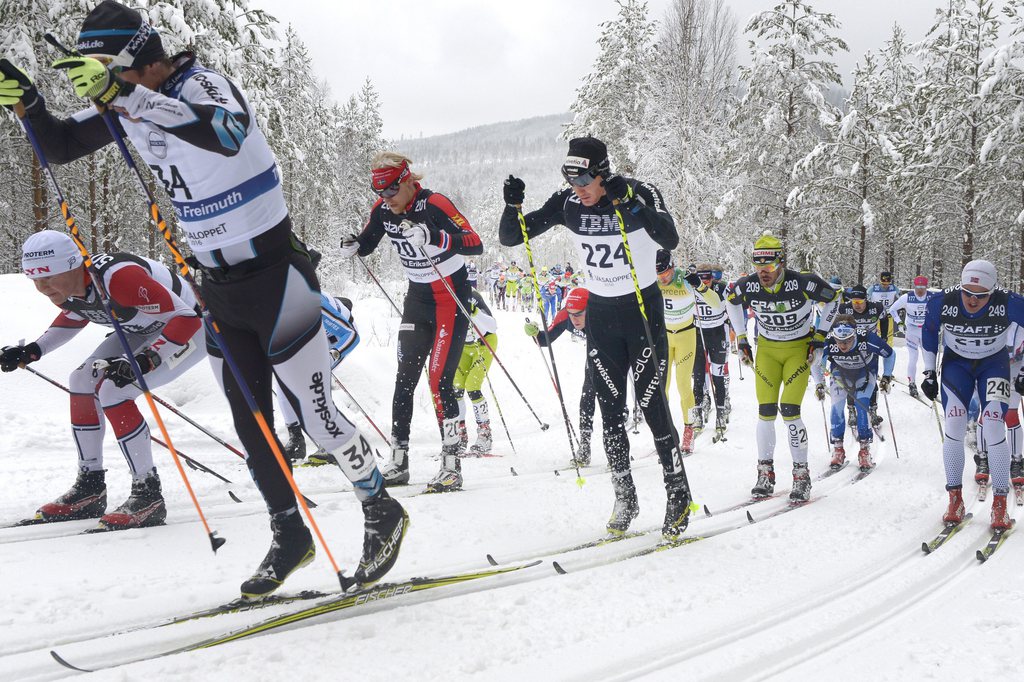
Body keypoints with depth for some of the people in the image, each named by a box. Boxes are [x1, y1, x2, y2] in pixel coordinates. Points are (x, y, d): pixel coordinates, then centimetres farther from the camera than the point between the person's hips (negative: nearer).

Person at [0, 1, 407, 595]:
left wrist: (124, 93, -53)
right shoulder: (129, 106, 1)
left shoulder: (203, 85, -22)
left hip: (276, 274, -8)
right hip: (219, 285, 8)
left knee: (315, 414, -2)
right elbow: (59, 147, 7)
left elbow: (227, 133, -46)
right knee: (249, 424, 12)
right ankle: (290, 536, 27)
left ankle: (383, 512, 19)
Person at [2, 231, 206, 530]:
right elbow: (74, 317, 14)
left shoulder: (118, 278, -37)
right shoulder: (65, 289, -11)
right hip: (143, 330, 9)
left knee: (112, 391, -20)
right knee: (82, 382, 1)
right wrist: (32, 351, 2)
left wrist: (145, 361, -43)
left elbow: (186, 317, -34)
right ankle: (90, 489, 12)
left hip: (194, 328, -9)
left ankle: (149, 495, -11)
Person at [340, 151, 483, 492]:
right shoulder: (382, 210, -3)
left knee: (439, 379, -14)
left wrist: (436, 238, -46)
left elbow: (475, 244, -29)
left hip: (451, 296, -6)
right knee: (405, 379, 4)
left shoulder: (434, 204, -22)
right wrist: (352, 245, -11)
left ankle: (452, 466, -9)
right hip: (417, 298, 7)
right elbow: (366, 243, 13)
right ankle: (398, 463, 10)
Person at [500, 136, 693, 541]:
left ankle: (678, 495, 8)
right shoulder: (567, 204, -7)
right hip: (600, 313, 4)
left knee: (653, 407, -6)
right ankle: (624, 498, 18)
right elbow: (510, 238, -4)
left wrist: (630, 204, -45)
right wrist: (512, 206, -24)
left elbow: (670, 240, -35)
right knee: (610, 410, 5)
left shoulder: (641, 194, -17)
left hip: (643, 309, -4)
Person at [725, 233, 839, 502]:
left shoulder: (802, 283, -25)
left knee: (789, 411, -14)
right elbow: (731, 302, 10)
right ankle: (766, 474, 8)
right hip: (767, 350, 3)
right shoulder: (747, 286, -15)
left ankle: (801, 477, -2)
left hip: (799, 349, -3)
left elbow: (832, 299, -6)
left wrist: (819, 337, -6)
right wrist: (741, 339, 6)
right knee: (766, 412, -4)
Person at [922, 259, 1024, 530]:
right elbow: (929, 332, -2)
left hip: (994, 363, -1)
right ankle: (955, 500, 1)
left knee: (994, 427, -16)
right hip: (956, 363, 1)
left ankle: (1000, 505, -8)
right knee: (954, 426, -12)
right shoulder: (941, 302, -24)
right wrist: (928, 372, 1)